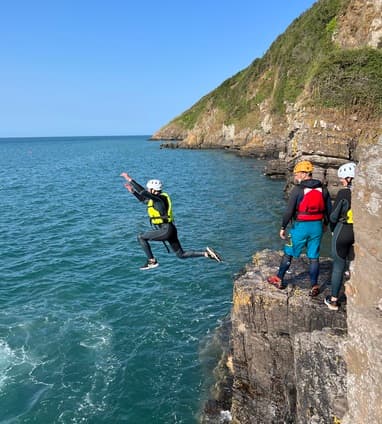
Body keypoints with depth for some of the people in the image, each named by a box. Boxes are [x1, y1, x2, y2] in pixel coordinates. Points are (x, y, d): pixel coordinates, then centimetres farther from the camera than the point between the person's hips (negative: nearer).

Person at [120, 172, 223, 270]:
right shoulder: (155, 199, 13)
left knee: (141, 237, -1)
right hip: (170, 230, 10)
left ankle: (152, 261, 3)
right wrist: (132, 190, 21)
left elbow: (142, 192, -26)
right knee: (181, 255, 13)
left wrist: (129, 179, -22)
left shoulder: (158, 199, -15)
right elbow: (143, 199, 29)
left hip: (166, 230, -10)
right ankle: (206, 253, 8)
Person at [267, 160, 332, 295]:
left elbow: (289, 211, -13)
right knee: (314, 257, 11)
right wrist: (325, 224, 24)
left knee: (288, 254, 11)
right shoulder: (322, 189, 4)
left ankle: (279, 280, 24)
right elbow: (329, 209, 9)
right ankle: (314, 287, 15)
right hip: (317, 226, 4)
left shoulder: (298, 189, -12)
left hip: (301, 226, -4)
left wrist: (283, 227, -4)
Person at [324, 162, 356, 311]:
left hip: (343, 231, -4)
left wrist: (332, 229, 10)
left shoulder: (343, 193, -15)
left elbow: (334, 216, -10)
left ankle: (333, 300, 16)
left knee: (338, 266, 7)